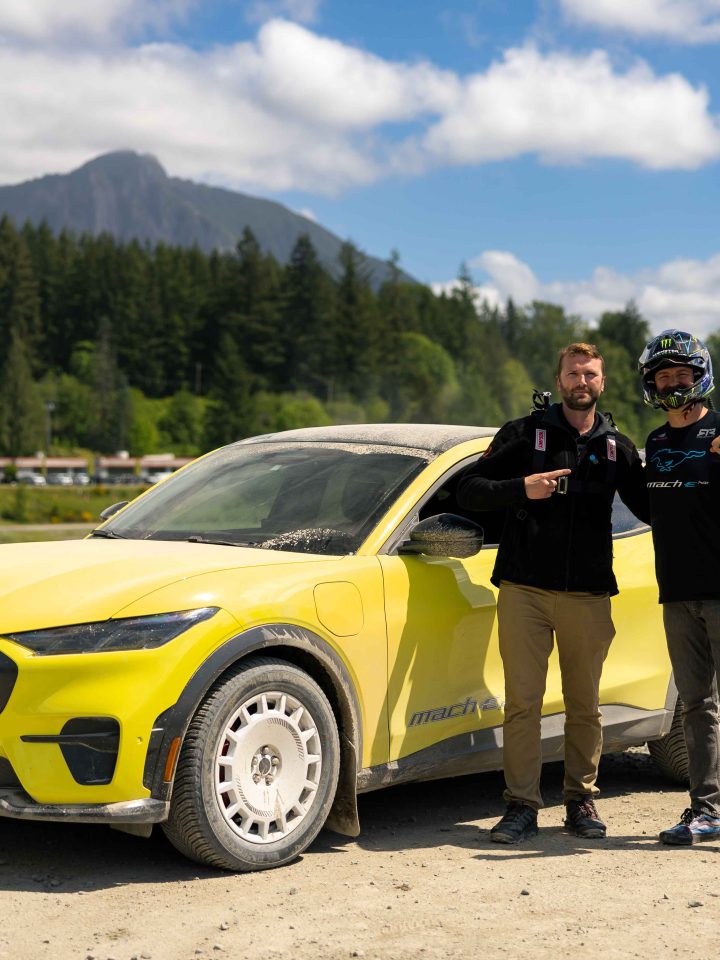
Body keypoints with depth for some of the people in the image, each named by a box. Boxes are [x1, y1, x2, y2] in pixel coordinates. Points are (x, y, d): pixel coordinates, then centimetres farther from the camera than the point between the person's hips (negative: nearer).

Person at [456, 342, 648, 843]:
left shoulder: (616, 445, 12)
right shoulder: (524, 434, 5)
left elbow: (649, 506, 16)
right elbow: (469, 490, 1)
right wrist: (521, 488, -15)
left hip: (588, 595, 2)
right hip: (524, 590, -2)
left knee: (585, 706, 6)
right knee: (522, 702, -4)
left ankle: (582, 801, 18)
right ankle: (522, 806, 2)